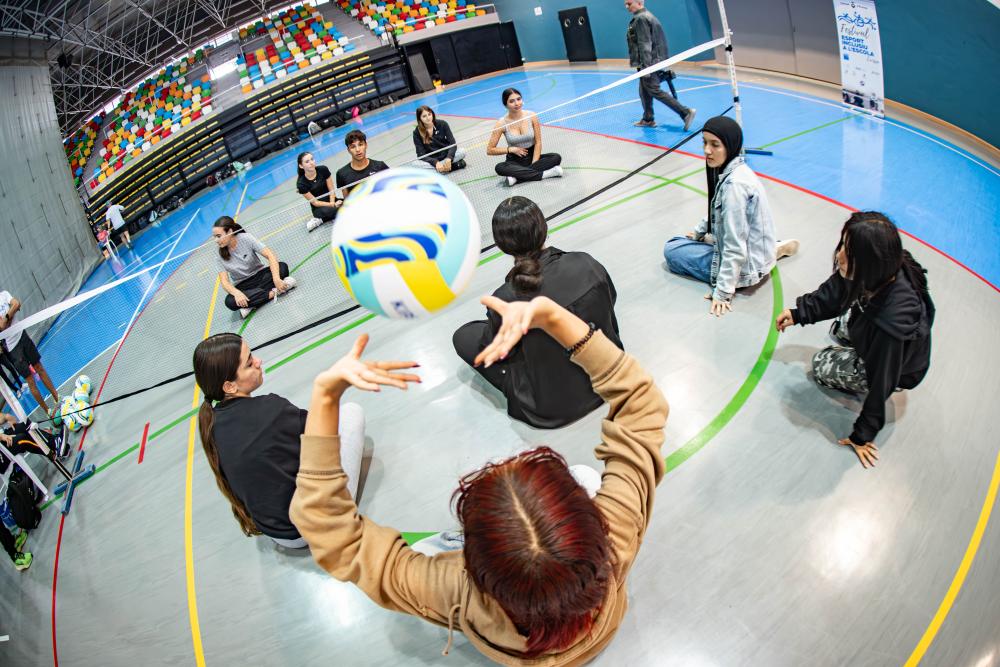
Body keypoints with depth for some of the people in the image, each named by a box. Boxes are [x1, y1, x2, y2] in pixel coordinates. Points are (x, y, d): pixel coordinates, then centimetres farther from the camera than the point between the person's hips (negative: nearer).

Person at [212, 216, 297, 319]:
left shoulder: (246, 238, -15)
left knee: (282, 267, -30)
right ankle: (273, 292, -28)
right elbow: (224, 281, -13)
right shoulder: (220, 255, -9)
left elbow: (270, 255, -22)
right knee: (230, 302, -33)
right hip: (243, 286, 0)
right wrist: (236, 293, -36)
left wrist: (276, 279, -37)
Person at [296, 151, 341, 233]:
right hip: (319, 208, -5)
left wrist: (332, 202, -23)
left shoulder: (323, 170, -10)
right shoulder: (301, 183, -18)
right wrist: (333, 205, -25)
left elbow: (331, 190, -5)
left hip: (332, 200, 5)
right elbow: (315, 202, -15)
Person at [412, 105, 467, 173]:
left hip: (446, 155, 0)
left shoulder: (442, 124, -8)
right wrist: (435, 162, -31)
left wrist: (449, 159, -30)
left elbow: (453, 143, -12)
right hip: (431, 160, 1)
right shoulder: (417, 132, -11)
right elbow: (421, 155, -15)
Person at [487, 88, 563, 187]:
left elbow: (538, 142, -5)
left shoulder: (532, 116, -8)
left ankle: (518, 176, -28)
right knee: (500, 168, -34)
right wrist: (510, 149, -16)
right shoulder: (502, 124, -12)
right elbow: (489, 150, -8)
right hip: (515, 161, -1)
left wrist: (534, 164, -17)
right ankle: (544, 174, -32)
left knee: (556, 157, -24)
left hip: (532, 156, 2)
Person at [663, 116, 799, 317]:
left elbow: (734, 247, -29)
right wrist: (700, 232, 24)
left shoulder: (735, 184, -30)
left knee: (672, 251, -7)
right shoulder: (730, 169, -3)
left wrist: (723, 292, -25)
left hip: (745, 267, -7)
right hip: (752, 250, 7)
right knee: (674, 243, 18)